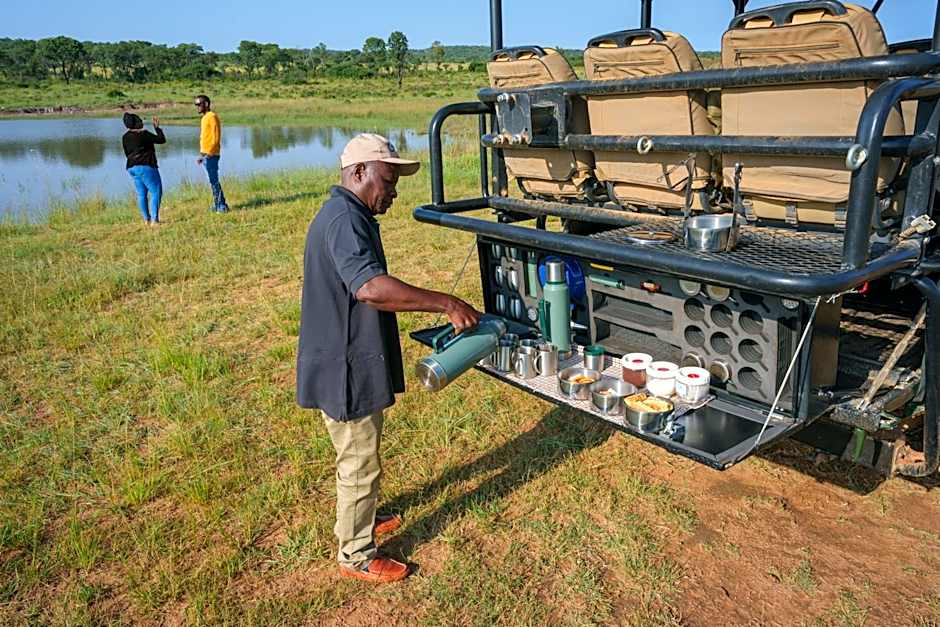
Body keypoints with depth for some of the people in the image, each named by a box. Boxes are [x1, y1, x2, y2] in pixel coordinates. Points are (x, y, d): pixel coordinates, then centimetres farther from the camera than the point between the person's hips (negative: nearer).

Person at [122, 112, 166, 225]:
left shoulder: (125, 137, 8)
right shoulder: (144, 134, -13)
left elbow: (127, 153, 16)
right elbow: (162, 140, -7)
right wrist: (157, 128, 5)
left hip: (132, 168, 8)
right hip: (146, 166, -8)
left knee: (141, 194, 14)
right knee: (156, 191, -3)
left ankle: (146, 219, 18)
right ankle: (154, 219, -11)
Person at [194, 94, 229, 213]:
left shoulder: (212, 117, -11)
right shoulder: (205, 118, 18)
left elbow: (216, 138, -17)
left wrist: (207, 153, -21)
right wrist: (202, 155, 20)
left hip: (211, 155, -9)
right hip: (206, 155, 9)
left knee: (214, 181, -8)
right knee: (213, 180, 11)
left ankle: (221, 206, -4)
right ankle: (217, 205, 16)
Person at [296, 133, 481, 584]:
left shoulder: (351, 216, 12)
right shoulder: (343, 219, -24)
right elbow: (370, 287, -38)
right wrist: (446, 304, -34)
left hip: (353, 364, 11)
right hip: (345, 370, -11)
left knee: (358, 459, 27)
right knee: (360, 466, 6)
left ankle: (358, 522, 47)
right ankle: (356, 556, 24)